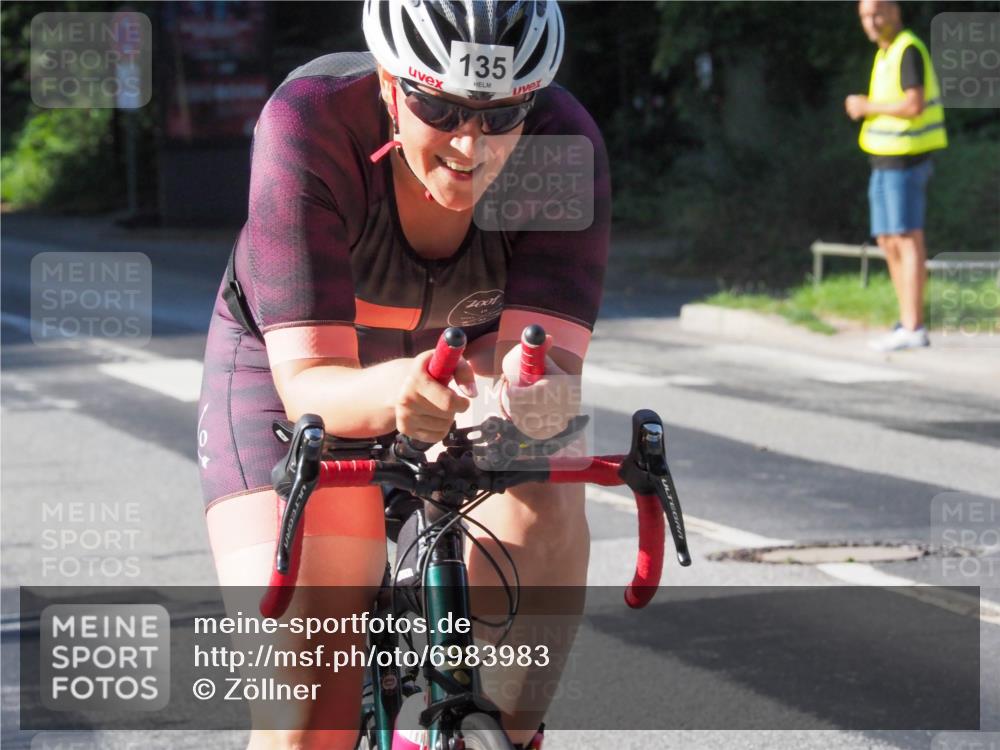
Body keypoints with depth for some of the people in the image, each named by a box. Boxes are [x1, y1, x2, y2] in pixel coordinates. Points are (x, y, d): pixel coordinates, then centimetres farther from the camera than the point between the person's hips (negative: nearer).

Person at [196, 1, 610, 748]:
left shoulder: (564, 142, -28)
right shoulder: (310, 121, -34)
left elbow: (548, 358, -35)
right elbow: (308, 382, -38)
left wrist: (533, 395, -59)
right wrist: (395, 392, -60)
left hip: (468, 370, 2)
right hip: (290, 370, -2)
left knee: (543, 511, -33)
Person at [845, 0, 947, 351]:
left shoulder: (909, 51, -15)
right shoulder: (888, 53, 17)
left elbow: (914, 106, -24)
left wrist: (868, 106, -13)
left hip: (904, 161, -10)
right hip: (886, 163, 10)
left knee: (907, 241, -9)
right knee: (889, 243, 10)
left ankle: (913, 329, -8)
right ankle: (908, 322, 14)